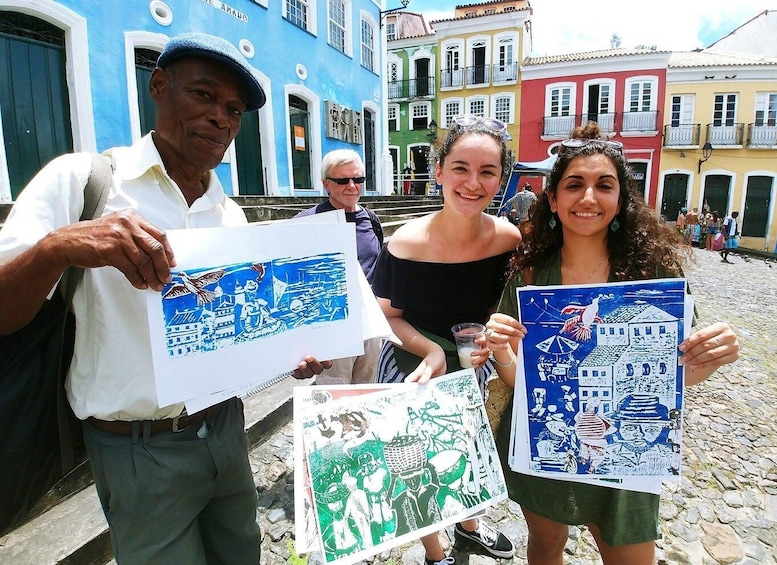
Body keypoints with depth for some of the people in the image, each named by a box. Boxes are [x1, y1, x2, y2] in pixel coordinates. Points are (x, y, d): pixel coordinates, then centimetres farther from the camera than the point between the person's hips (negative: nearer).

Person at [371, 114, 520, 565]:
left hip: (473, 367, 4)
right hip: (411, 368, -3)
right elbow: (387, 316, -13)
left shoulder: (508, 239, -16)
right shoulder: (407, 243, -25)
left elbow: (502, 306, 0)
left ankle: (468, 523, 59)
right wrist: (431, 350, -27)